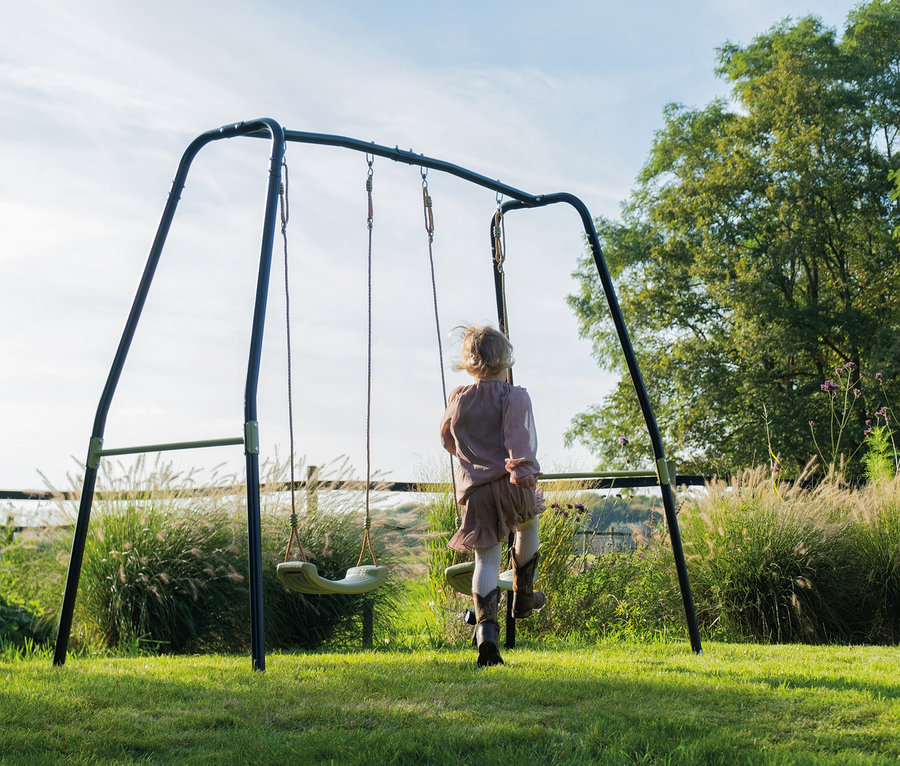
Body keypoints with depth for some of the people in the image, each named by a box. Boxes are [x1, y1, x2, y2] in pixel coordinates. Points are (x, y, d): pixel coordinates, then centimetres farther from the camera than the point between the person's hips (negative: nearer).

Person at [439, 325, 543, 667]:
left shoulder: (458, 398, 11)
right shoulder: (515, 396, -3)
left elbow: (448, 440, 23)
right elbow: (519, 439, -19)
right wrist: (523, 468, -25)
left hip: (473, 490, 3)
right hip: (511, 485, -2)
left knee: (486, 558, 1)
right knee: (528, 527, 30)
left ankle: (486, 629, -20)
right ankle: (523, 597, 42)